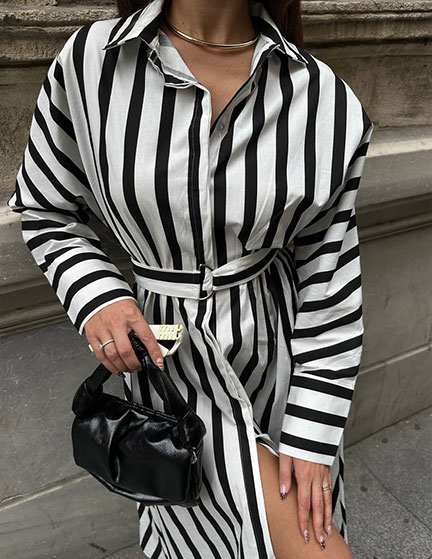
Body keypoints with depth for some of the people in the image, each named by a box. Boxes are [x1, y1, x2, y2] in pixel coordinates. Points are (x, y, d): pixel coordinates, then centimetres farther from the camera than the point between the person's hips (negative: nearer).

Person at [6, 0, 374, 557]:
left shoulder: (329, 103, -10)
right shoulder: (88, 64, -11)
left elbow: (329, 279, -7)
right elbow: (45, 210, 3)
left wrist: (313, 436, -6)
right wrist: (95, 295, -16)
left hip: (282, 342, 3)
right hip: (169, 349, -2)